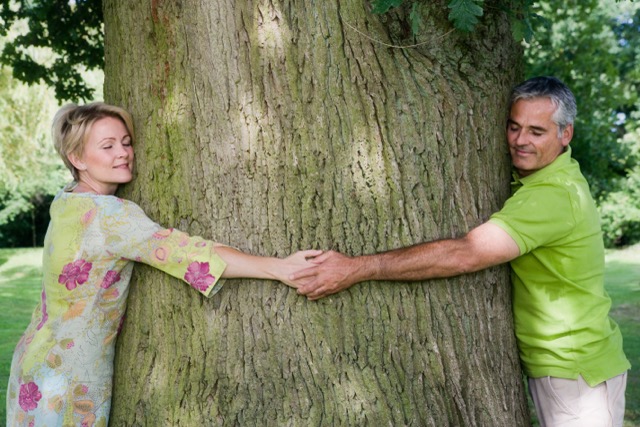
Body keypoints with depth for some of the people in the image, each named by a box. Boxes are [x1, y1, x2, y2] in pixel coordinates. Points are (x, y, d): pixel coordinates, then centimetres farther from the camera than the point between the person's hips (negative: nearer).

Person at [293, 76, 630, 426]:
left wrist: (358, 268, -37)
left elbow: (465, 254, -35)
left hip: (577, 373, -9)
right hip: (549, 367, 9)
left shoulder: (555, 196, -25)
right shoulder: (533, 180, 8)